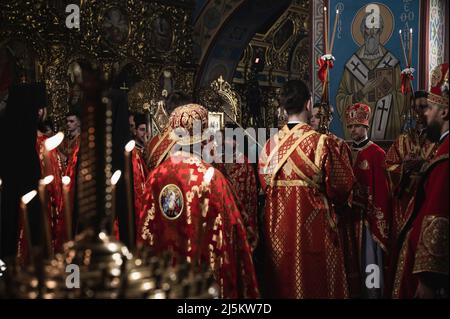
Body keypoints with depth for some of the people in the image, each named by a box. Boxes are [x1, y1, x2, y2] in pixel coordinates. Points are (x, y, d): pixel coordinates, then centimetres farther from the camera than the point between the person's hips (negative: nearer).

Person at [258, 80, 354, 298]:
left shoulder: (270, 145, -2)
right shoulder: (321, 142, -12)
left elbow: (265, 185, 4)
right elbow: (341, 186, -6)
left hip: (278, 230, 4)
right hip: (313, 229, -4)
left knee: (283, 285, 14)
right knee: (315, 284, 7)